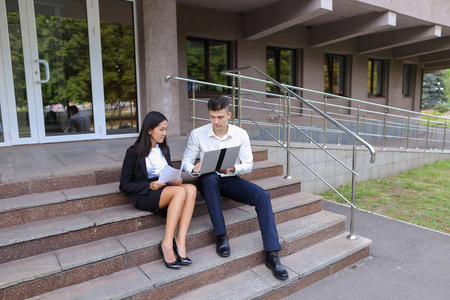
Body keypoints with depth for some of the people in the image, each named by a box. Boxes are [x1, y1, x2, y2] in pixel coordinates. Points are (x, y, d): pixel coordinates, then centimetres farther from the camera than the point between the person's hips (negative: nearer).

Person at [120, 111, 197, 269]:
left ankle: (180, 241, -33)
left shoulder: (164, 149, 17)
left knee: (191, 189, -27)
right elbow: (124, 185, -3)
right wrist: (149, 186, -17)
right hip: (144, 196, -6)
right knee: (180, 192, -33)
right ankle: (167, 244, -31)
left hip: (165, 190, 6)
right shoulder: (134, 152, -2)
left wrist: (176, 179, 1)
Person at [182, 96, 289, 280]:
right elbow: (186, 160, 0)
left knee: (262, 195, -25)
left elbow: (248, 165, -2)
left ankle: (272, 255, -24)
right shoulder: (197, 134, -4)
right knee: (210, 178, -39)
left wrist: (233, 169, -24)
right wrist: (193, 168, -24)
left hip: (231, 180, 1)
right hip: (209, 181, -1)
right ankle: (221, 236, -26)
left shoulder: (240, 134, -3)